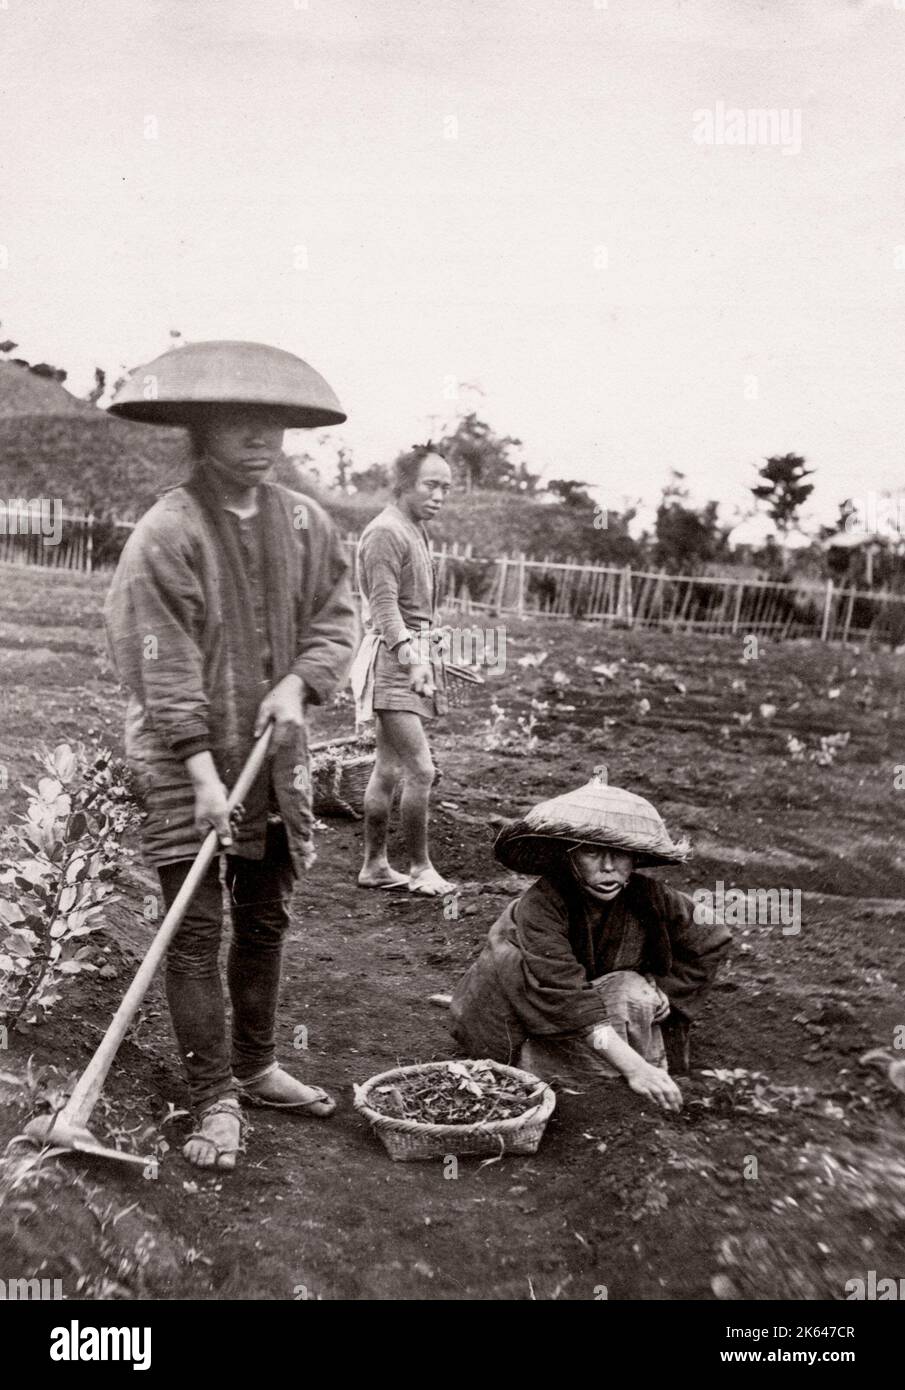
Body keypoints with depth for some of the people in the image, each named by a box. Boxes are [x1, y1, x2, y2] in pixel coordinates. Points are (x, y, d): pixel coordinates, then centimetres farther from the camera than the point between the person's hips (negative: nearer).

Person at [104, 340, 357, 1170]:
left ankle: (256, 1067, 33)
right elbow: (161, 664, -18)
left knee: (265, 921, 16)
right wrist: (202, 770, -21)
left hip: (273, 756, 6)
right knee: (196, 932, -2)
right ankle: (216, 1102, 9)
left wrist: (299, 682, -11)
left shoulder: (305, 523, 2)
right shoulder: (165, 535, -15)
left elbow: (336, 614, 8)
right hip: (184, 765, -5)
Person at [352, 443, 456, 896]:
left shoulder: (416, 533, 20)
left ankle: (374, 866, 20)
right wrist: (410, 658, -29)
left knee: (389, 769, 13)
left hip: (415, 656, 10)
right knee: (421, 769, -12)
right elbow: (384, 606, -19)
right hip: (393, 659, -10)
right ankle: (420, 868, -2)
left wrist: (429, 656, 22)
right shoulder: (385, 532, -11)